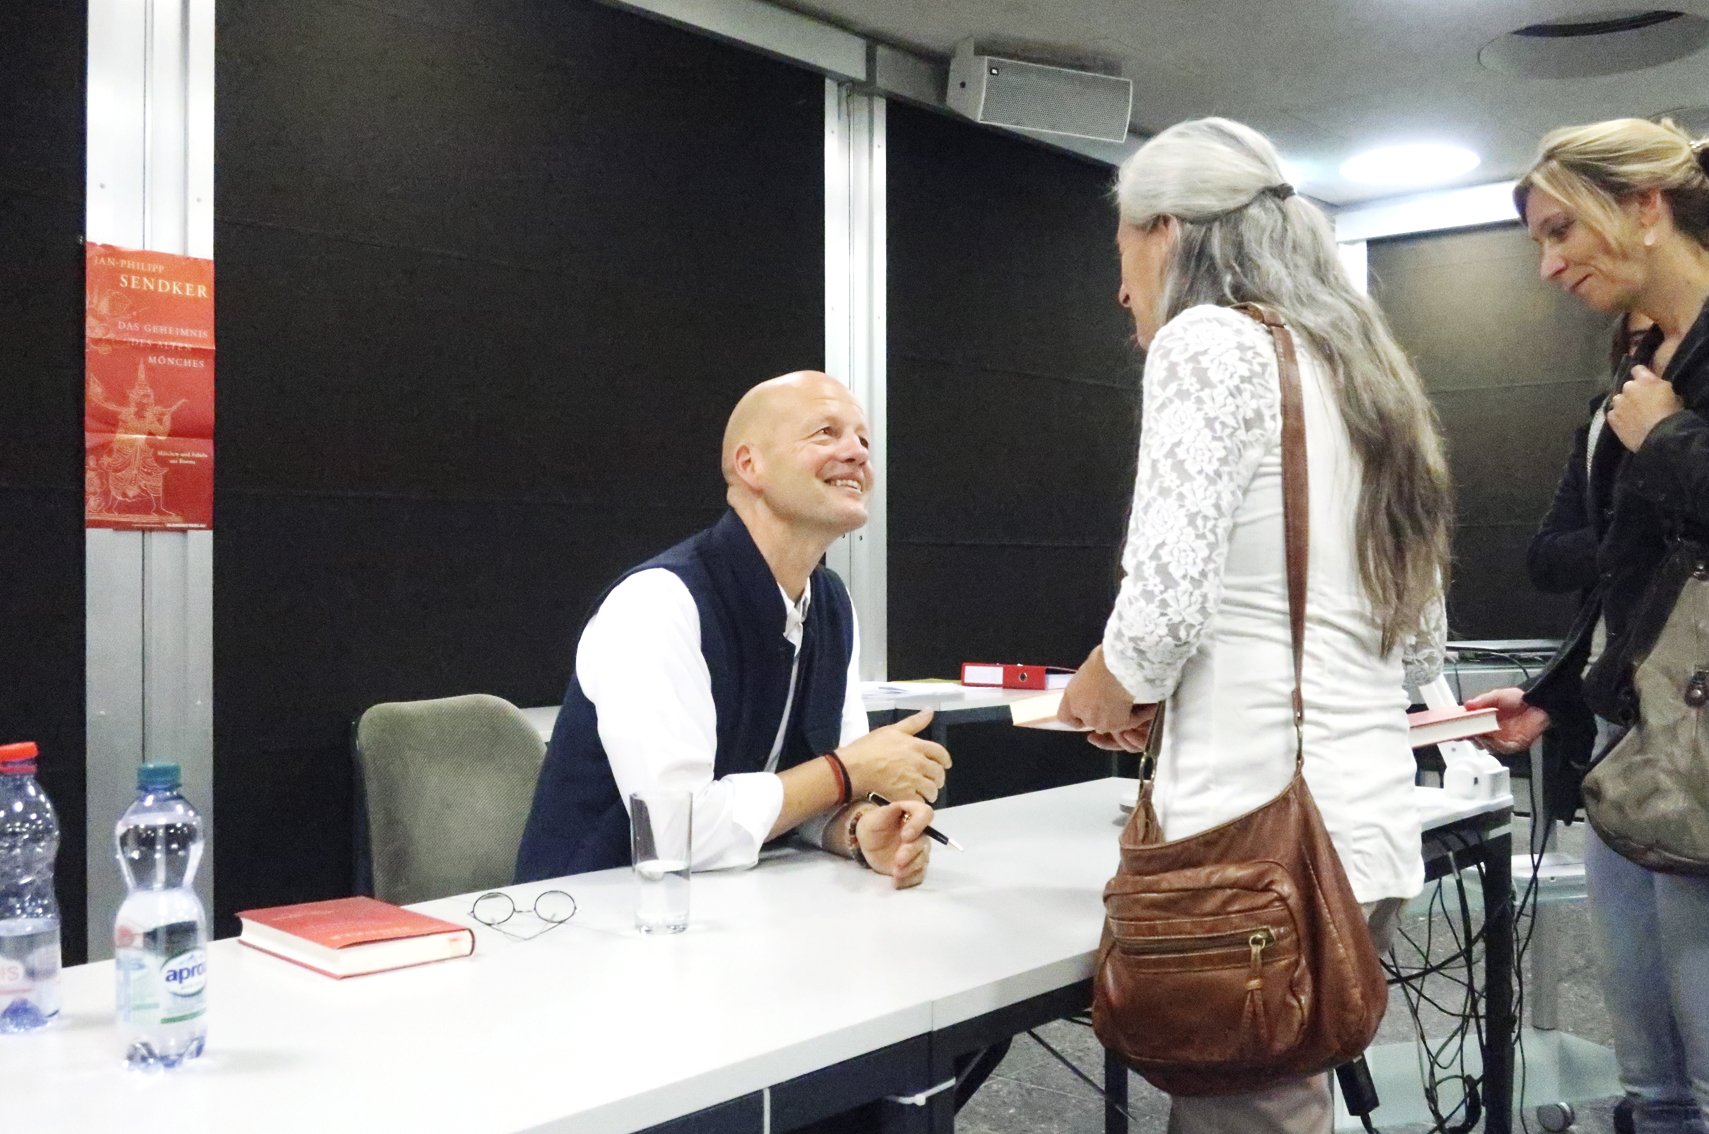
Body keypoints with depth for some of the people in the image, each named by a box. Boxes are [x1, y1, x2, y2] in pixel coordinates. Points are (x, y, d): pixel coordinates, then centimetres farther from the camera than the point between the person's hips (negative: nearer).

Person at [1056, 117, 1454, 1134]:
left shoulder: (1209, 339, -7)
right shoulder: (1359, 367, 17)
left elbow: (1166, 608, -18)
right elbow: (1421, 643, 19)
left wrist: (1103, 697, 3)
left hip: (1265, 832, -8)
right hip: (1373, 822, 9)